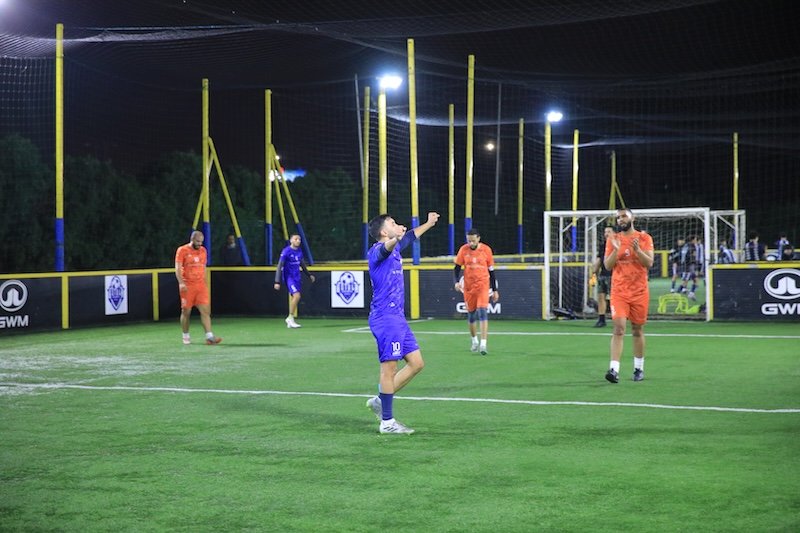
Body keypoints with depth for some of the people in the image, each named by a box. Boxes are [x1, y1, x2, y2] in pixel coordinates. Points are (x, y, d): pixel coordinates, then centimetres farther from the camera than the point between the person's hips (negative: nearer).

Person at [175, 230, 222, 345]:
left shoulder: (203, 250, 12)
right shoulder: (182, 250, -4)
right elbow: (178, 268, -9)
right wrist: (181, 283, -21)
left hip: (201, 285, 4)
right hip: (187, 286, -4)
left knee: (205, 310, -6)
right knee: (186, 312, 4)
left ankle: (209, 336, -12)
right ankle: (186, 336, 18)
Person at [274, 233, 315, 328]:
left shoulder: (299, 251, 9)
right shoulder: (286, 251, -13)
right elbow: (279, 267, -14)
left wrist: (309, 275, 28)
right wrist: (277, 282, -20)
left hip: (297, 277, 7)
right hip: (289, 277, -7)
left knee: (295, 298, 6)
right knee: (296, 296, -20)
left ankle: (290, 320, 16)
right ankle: (290, 318, -8)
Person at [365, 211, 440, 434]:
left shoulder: (394, 248, 16)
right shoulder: (378, 250, -12)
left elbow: (410, 236, 38)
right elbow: (385, 249, -38)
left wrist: (428, 223, 51)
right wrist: (395, 238, -59)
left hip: (397, 317, 10)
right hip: (385, 317, -10)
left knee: (416, 363, 10)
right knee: (389, 367, -7)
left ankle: (380, 400, 17)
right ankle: (387, 422, 0)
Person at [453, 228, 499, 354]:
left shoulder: (486, 249, -3)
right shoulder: (463, 250, -1)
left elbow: (491, 270, 5)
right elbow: (457, 267, 6)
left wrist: (495, 290, 7)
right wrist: (457, 281, -13)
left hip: (482, 285, -2)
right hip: (468, 286, 2)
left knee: (482, 312, -17)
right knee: (471, 314, 11)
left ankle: (483, 343, -20)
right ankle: (474, 340, 32)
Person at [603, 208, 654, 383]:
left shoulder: (644, 238, 2)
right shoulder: (613, 240, 6)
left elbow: (649, 263, -6)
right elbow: (607, 265, 1)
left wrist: (637, 249, -21)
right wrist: (616, 250, -15)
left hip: (639, 291, 0)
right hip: (619, 291, 0)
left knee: (638, 330, 9)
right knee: (619, 328, -13)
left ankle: (639, 368, 21)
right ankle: (614, 370, -20)